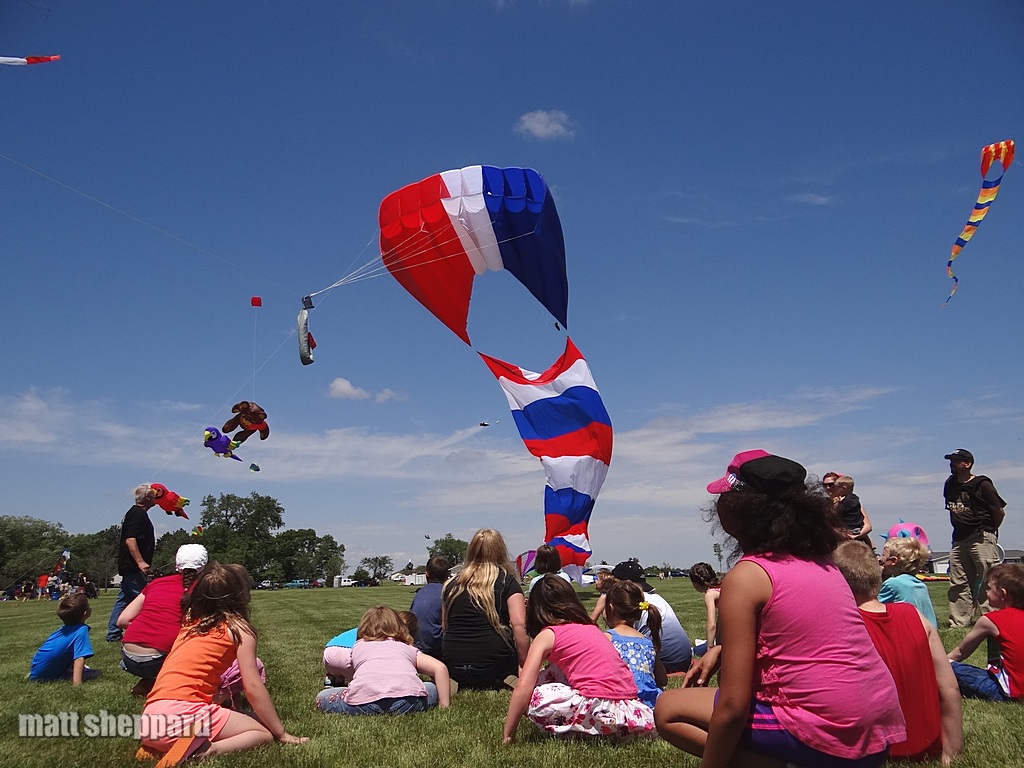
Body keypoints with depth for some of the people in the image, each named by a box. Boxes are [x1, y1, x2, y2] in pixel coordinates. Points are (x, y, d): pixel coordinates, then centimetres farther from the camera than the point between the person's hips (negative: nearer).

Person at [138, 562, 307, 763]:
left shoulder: (190, 622, 19)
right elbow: (253, 687, -2)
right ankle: (203, 751, -17)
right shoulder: (239, 628, 1)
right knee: (264, 733, 6)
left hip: (152, 718, 7)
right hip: (183, 714, -7)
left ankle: (158, 745, 9)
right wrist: (281, 734, 5)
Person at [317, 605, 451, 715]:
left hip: (365, 700, 0)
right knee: (434, 689, 32)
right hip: (407, 701, 0)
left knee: (322, 698, 26)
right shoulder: (407, 648, 34)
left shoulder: (357, 648, 35)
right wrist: (443, 705, 23)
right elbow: (440, 668, 21)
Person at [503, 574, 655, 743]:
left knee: (534, 698, -2)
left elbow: (523, 688, -5)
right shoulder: (592, 627, 21)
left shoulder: (547, 635, 2)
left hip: (605, 711, -8)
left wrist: (507, 735, 3)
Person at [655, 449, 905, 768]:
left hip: (828, 736, -8)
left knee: (669, 709, 5)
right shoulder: (821, 562, 8)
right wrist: (721, 651, 16)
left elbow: (732, 707, -15)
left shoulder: (745, 577, -14)